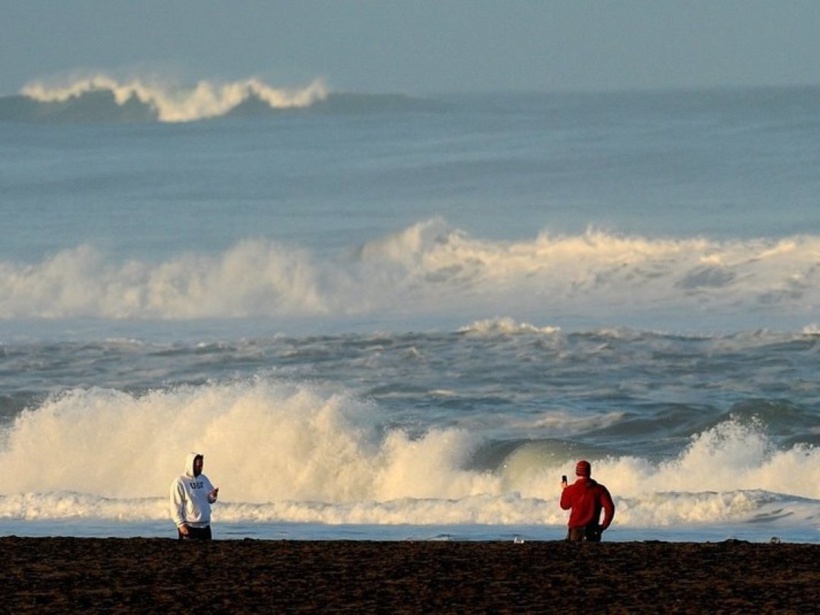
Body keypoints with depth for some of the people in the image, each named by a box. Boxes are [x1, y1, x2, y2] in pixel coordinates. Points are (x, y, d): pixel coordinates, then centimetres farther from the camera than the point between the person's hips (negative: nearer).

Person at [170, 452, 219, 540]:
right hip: (189, 527, -6)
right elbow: (176, 506, -11)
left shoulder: (204, 479, 11)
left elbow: (210, 500, 16)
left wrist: (213, 496, -8)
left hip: (205, 526, 6)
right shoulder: (179, 482, -9)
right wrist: (181, 524, -17)